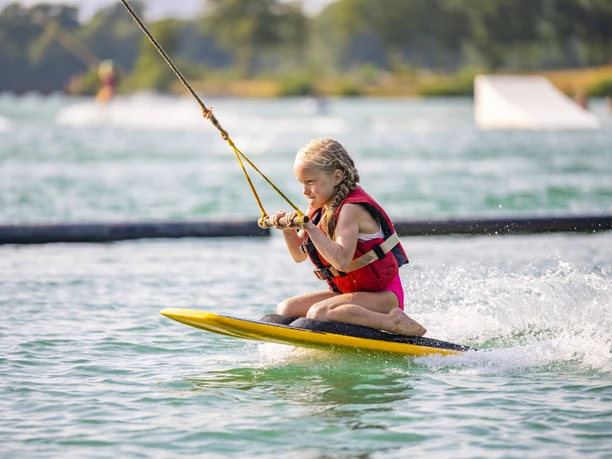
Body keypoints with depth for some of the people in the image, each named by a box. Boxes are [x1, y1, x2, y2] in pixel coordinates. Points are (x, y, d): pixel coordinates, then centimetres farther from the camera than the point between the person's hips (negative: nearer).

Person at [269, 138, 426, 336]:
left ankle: (393, 322, -22)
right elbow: (300, 255, 15)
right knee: (286, 310, 0)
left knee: (319, 313, -32)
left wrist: (308, 227, -33)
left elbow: (341, 261, -33)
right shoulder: (319, 207, 7)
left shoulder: (351, 208, -20)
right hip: (351, 291, 10)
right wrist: (288, 229, -3)